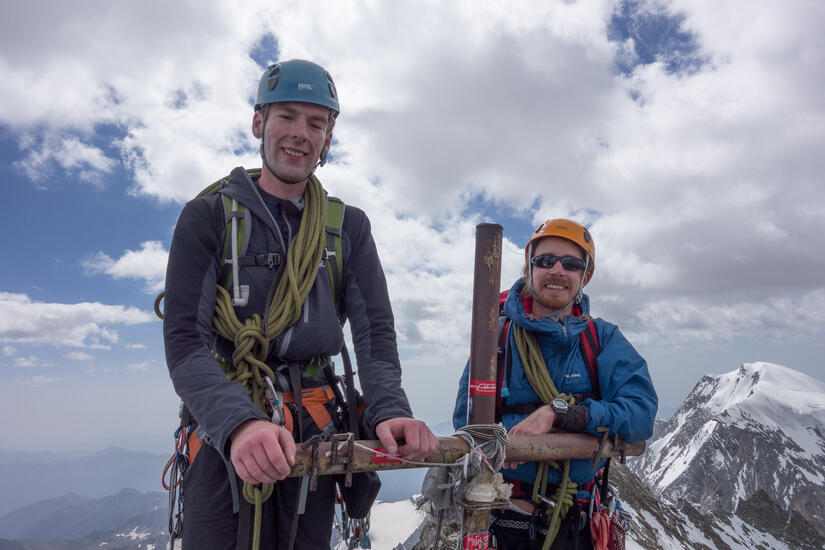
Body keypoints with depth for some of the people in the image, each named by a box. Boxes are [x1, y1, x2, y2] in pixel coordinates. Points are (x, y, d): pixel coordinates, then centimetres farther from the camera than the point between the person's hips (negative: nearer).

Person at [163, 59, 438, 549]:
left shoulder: (349, 227, 8)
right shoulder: (209, 216, 0)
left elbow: (375, 331, 0)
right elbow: (185, 341, -10)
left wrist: (390, 410, -21)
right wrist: (239, 423, -29)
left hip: (314, 435, 3)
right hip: (225, 436, -2)